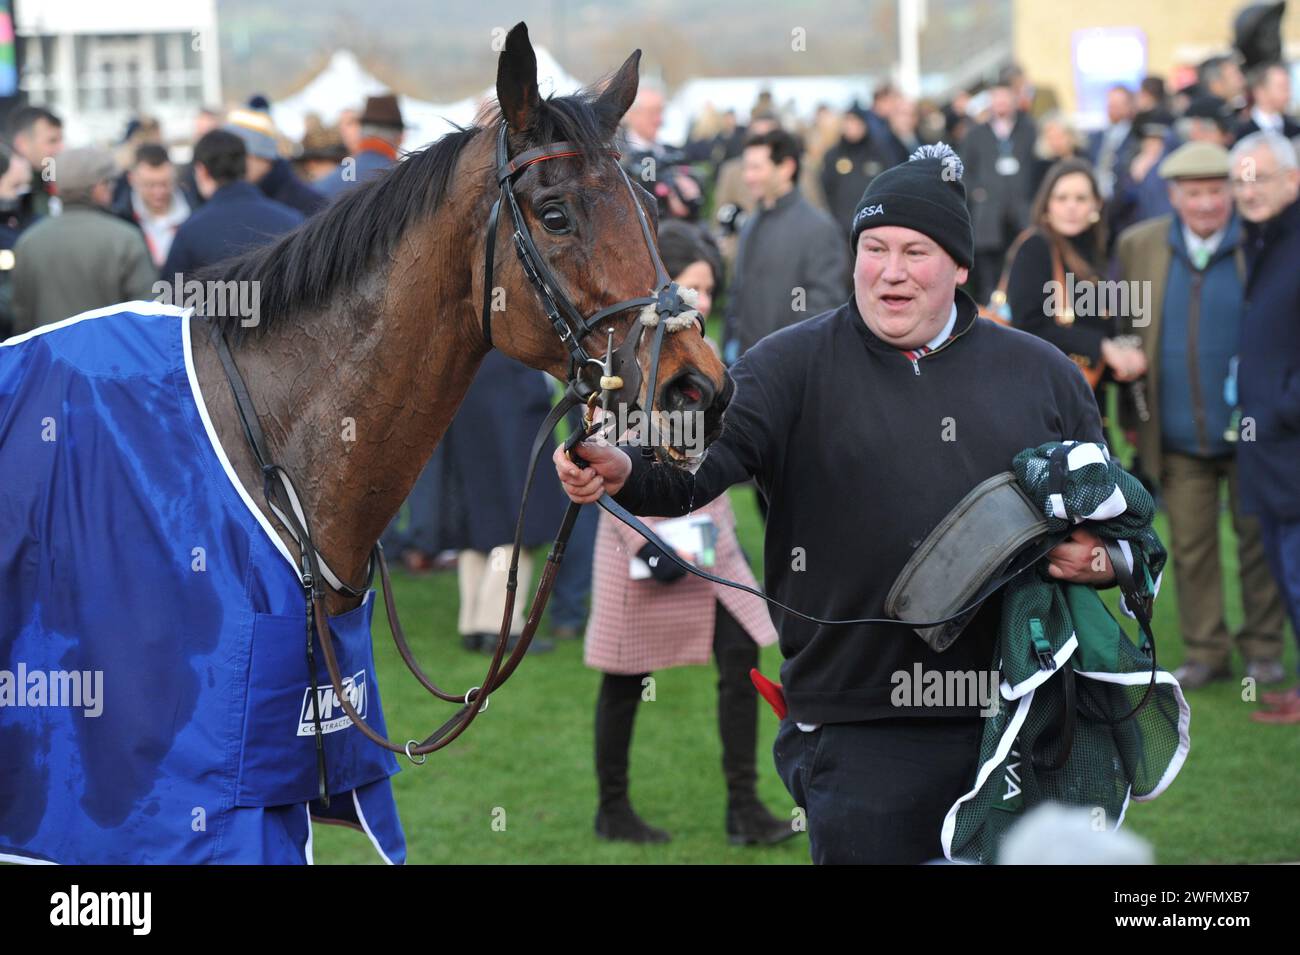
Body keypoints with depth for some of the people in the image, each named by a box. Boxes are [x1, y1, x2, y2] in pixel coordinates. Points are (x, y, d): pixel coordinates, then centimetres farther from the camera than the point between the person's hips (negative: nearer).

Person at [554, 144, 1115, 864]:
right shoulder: (792, 366, 2)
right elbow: (703, 459, -13)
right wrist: (623, 474, -35)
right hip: (860, 733, -2)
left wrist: (1106, 559, -7)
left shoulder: (1042, 374, 9)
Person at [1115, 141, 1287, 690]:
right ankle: (1205, 652, 18)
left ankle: (1263, 649, 19)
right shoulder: (1139, 247, 4)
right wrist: (1134, 413, 11)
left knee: (1257, 541, 7)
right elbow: (1127, 330, 13)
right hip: (1179, 433, 2)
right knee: (1190, 547, 7)